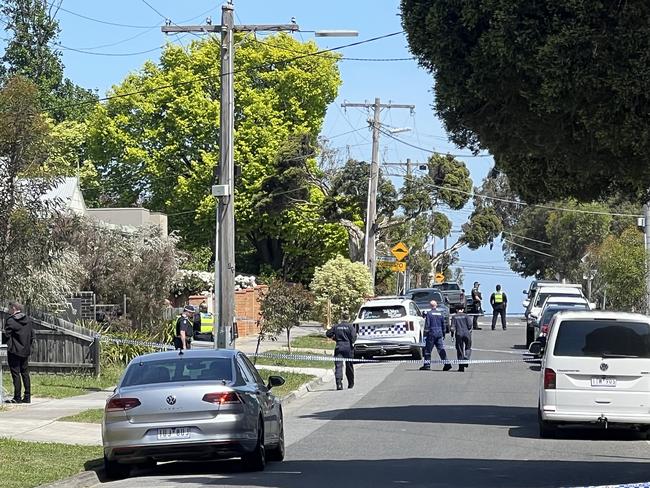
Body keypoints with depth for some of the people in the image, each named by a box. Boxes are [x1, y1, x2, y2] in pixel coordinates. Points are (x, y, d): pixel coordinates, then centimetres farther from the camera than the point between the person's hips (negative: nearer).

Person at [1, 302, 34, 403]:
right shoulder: (27, 320, 8)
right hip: (26, 351, 6)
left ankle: (17, 398, -3)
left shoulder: (11, 321, -13)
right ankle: (27, 397, 11)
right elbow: (32, 335, 12)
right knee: (25, 373, 11)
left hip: (14, 351, -6)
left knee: (16, 374, -3)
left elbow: (6, 335, -12)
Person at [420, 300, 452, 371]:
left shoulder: (429, 313, -7)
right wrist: (443, 335, 22)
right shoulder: (440, 314, 9)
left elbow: (427, 325, -10)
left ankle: (427, 365, 3)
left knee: (428, 350, 4)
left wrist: (425, 335, -6)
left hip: (431, 334, -5)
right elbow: (443, 325, 15)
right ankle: (447, 364, -8)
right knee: (441, 349, 3)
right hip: (439, 334, 5)